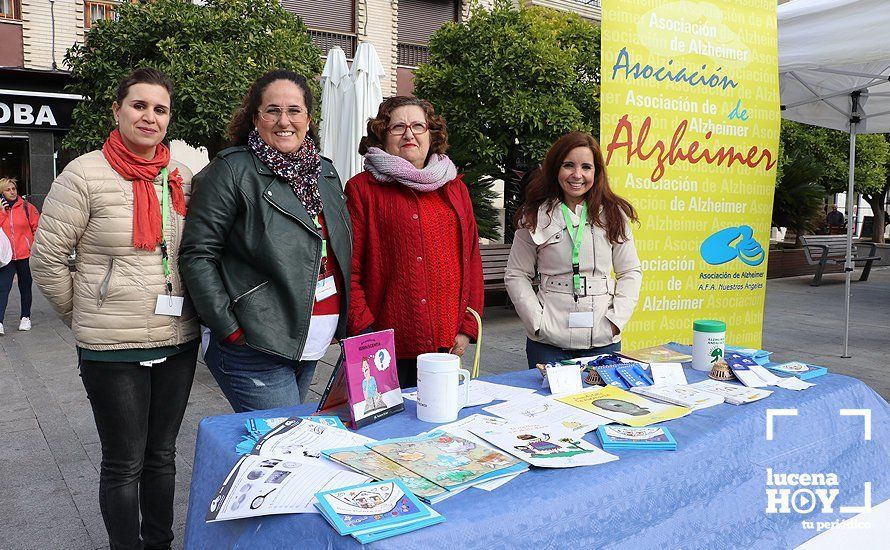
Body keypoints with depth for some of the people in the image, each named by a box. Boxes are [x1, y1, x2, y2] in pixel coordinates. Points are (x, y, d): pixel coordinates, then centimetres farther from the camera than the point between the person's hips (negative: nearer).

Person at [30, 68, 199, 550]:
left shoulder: (182, 179, 5)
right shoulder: (86, 174, -8)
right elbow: (46, 258, -4)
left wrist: (188, 312, 12)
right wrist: (83, 315, 1)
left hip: (178, 342, 4)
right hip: (112, 348, -4)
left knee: (161, 456, 18)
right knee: (124, 464, 9)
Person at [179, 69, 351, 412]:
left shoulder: (325, 172, 12)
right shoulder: (232, 171, -9)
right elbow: (197, 255, -12)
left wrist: (345, 326, 15)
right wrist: (229, 329, -16)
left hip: (312, 349, 7)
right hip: (255, 350, -7)